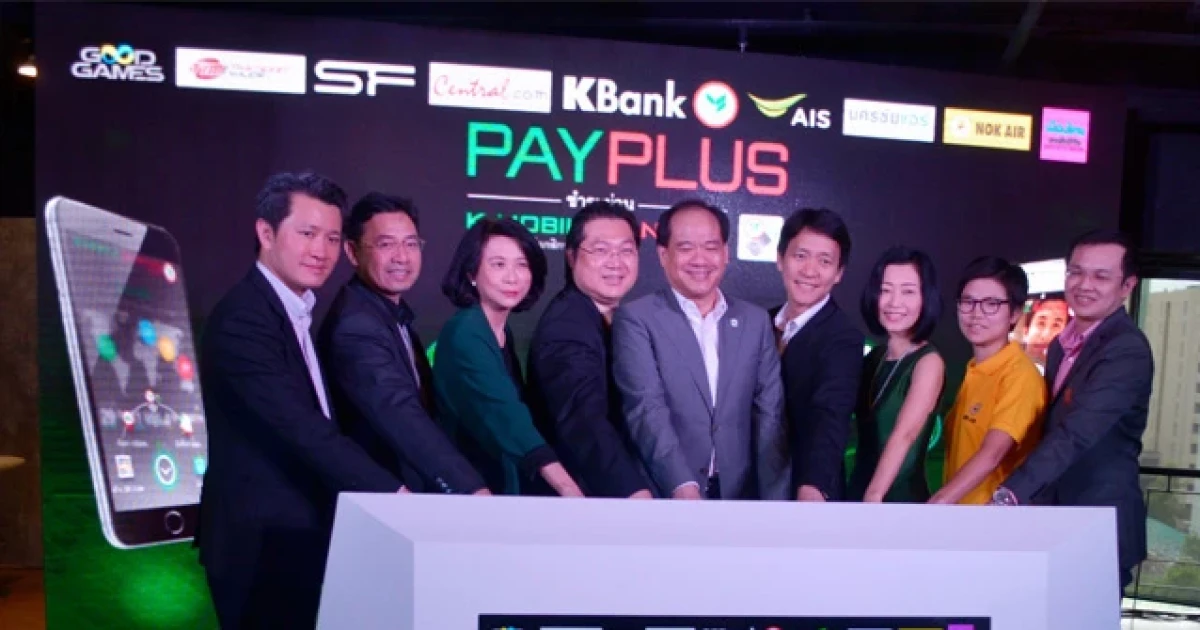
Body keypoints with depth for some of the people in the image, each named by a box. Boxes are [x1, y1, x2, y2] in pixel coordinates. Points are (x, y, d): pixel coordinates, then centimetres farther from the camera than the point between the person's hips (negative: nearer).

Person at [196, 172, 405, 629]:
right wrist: (395, 493, -29)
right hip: (259, 543, -9)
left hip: (296, 536, 9)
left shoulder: (298, 312, 10)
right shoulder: (244, 319, -20)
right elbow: (304, 431, -29)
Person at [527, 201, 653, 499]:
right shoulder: (566, 327, -25)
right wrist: (634, 492, -52)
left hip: (612, 486, 9)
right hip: (580, 490, -9)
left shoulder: (616, 318, 4)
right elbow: (584, 421, -40)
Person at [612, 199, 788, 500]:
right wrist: (683, 488, -28)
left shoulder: (756, 321, 7)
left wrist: (774, 499, -6)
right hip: (665, 496, -3)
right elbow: (647, 409, -16)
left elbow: (770, 416, 3)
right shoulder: (636, 319, -5)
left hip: (741, 494, 4)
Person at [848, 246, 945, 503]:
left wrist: (875, 495, -36)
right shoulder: (874, 355, 5)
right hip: (858, 488, 6)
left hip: (900, 495, -5)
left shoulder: (929, 361, -14)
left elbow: (904, 435, -27)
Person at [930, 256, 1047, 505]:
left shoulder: (1020, 375, -17)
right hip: (957, 508, 6)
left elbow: (992, 454, -27)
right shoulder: (972, 372, 7)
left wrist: (935, 505, -37)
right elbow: (957, 444, 10)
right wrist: (943, 502, -1)